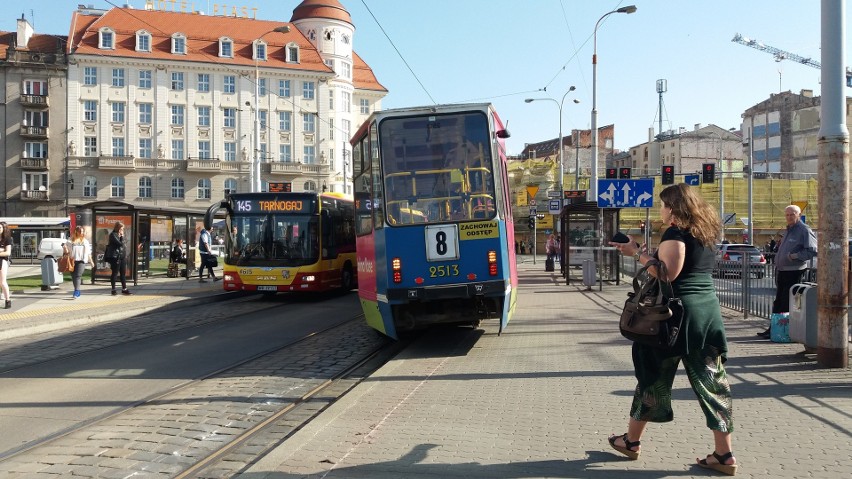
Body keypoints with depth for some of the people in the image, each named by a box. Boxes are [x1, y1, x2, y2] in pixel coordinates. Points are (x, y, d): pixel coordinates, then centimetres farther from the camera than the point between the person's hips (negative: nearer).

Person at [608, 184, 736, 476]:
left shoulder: (676, 232, -11)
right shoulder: (705, 232, 14)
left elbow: (666, 273, -20)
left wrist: (638, 253, -11)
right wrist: (645, 254, 18)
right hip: (708, 310, 8)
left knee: (653, 375, 6)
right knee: (711, 379, 8)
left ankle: (631, 441, 20)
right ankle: (724, 455, 9)